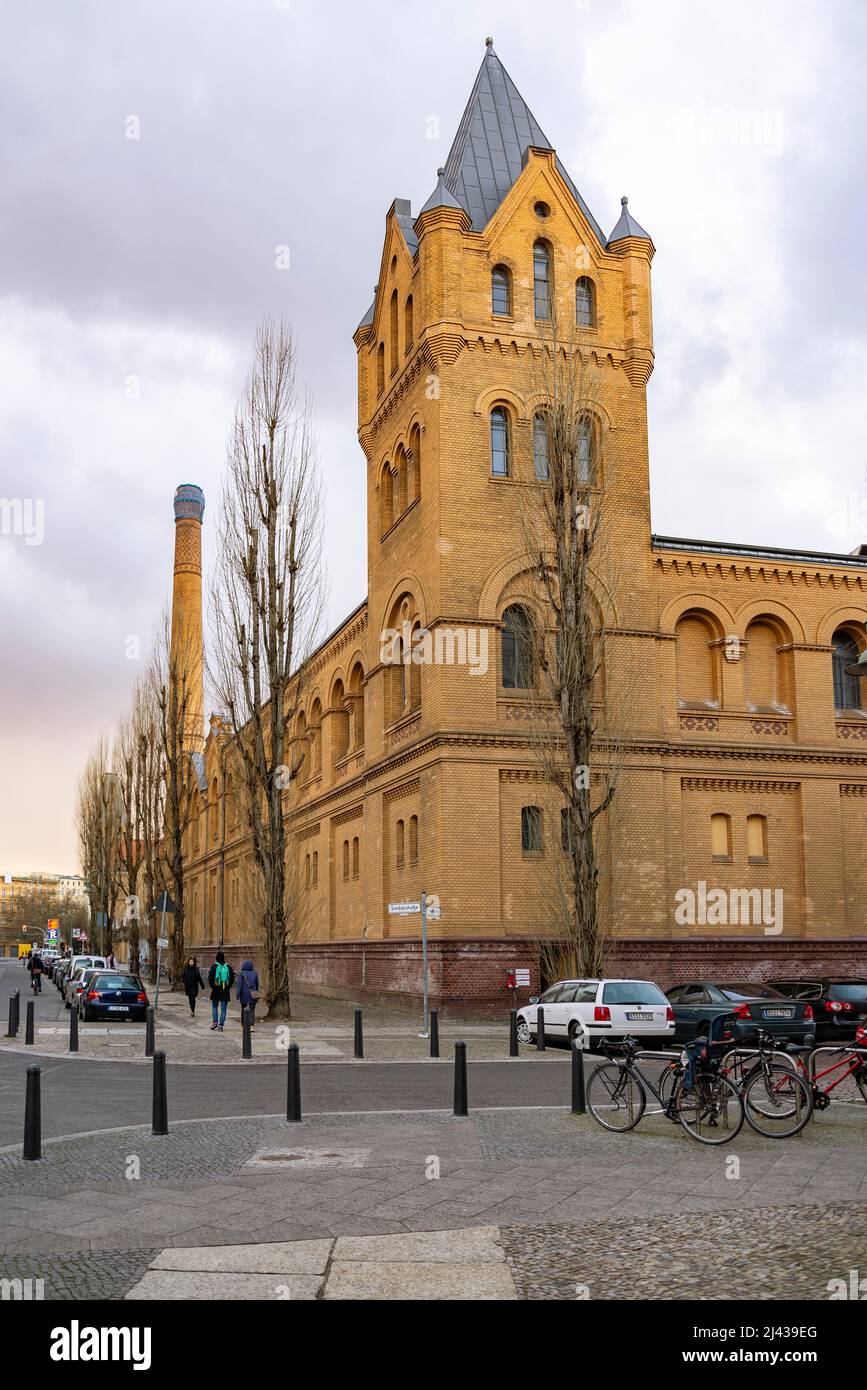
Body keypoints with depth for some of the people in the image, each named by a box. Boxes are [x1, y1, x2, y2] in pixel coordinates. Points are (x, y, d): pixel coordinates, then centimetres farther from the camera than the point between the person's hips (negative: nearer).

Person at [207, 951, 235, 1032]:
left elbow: (210, 978, -10)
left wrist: (212, 987, 1)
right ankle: (221, 1025, 2)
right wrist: (228, 987, 9)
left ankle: (215, 1022, 0)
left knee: (214, 1006, 14)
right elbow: (232, 978, 3)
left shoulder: (214, 966, -6)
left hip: (216, 990, -2)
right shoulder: (228, 967, 2)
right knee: (223, 1008, 5)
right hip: (226, 991, 2)